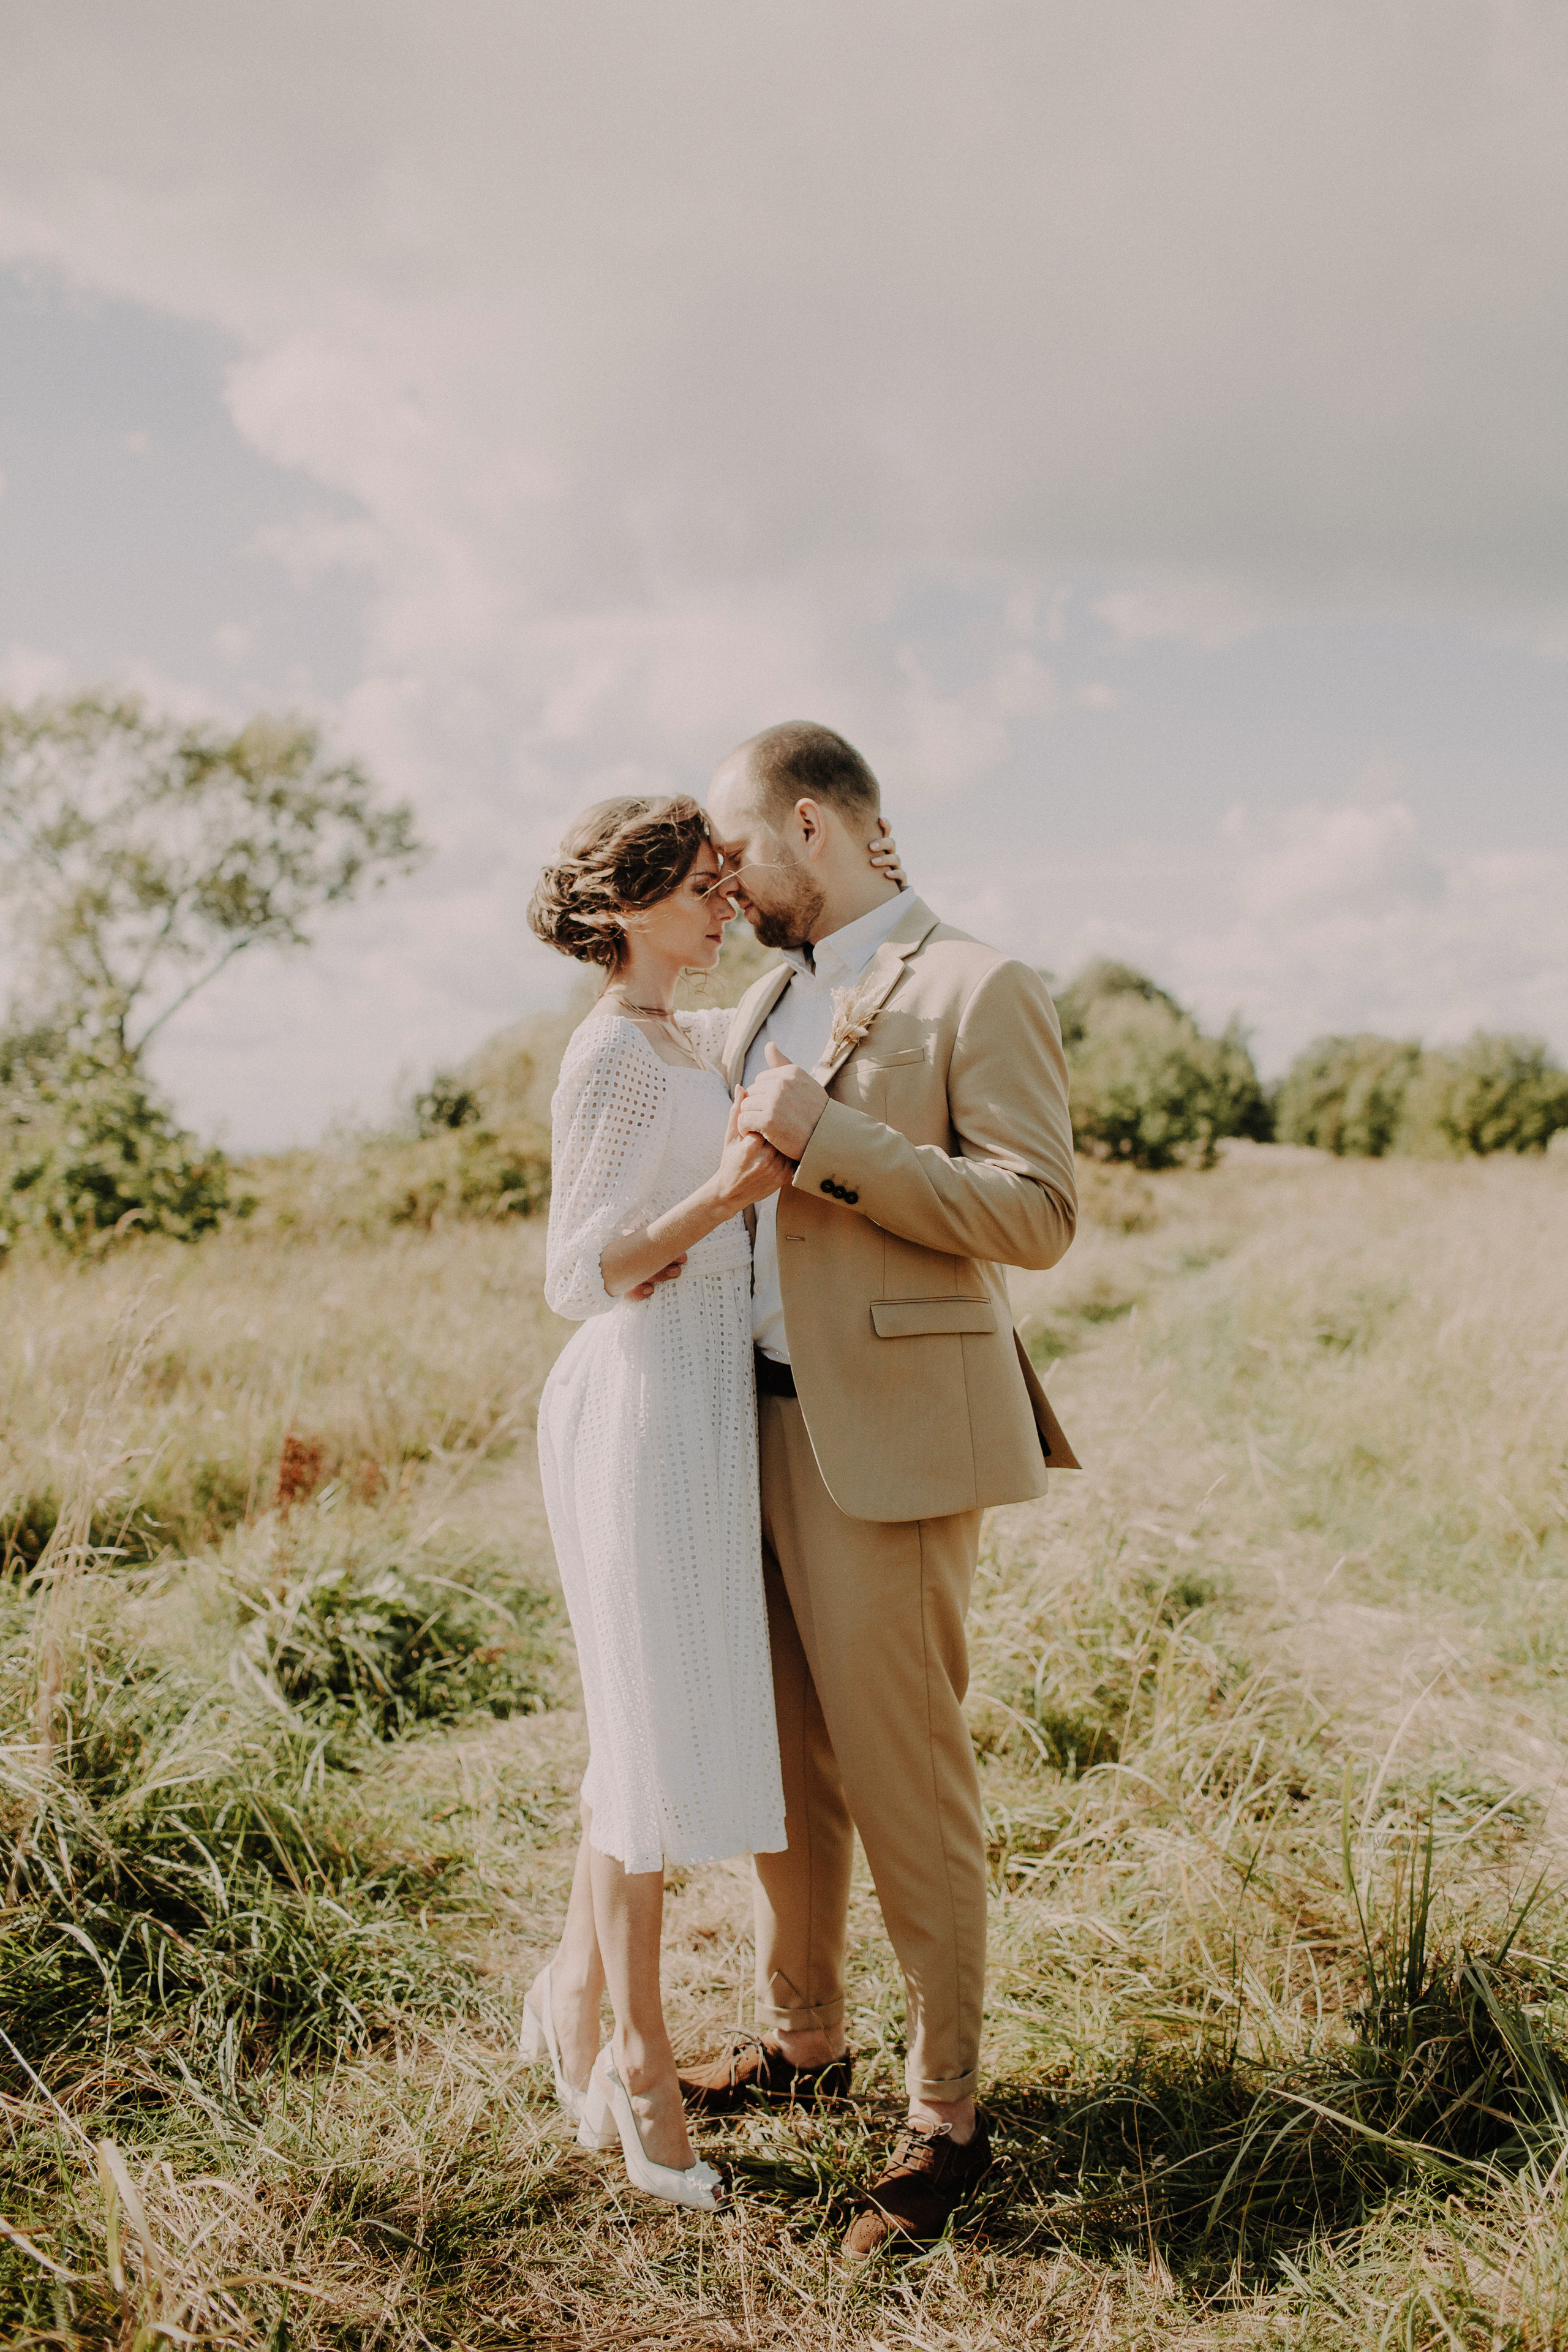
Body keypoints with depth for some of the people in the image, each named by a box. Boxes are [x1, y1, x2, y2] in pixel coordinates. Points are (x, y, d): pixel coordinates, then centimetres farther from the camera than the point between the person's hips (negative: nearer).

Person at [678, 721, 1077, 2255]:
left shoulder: (974, 990, -7)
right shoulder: (763, 1006, 18)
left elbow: (1038, 1213, -16)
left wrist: (824, 1137, -21)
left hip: (887, 1438, -7)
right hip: (760, 1423, 7)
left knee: (904, 1777, 0)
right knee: (785, 1761, 15)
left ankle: (946, 2116, 14)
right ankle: (800, 2038, 32)